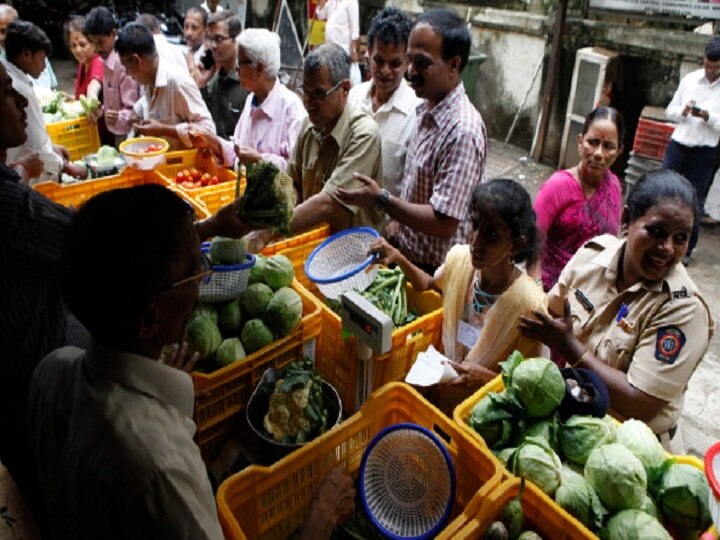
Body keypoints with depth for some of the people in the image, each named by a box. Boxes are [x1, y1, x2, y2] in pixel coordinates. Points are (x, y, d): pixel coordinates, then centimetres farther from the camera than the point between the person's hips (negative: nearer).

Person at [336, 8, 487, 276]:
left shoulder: (462, 131, -26)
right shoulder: (427, 109, 2)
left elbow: (444, 224, -27)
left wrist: (381, 199, -25)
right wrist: (399, 223, 8)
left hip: (433, 272, -8)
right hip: (406, 255, 8)